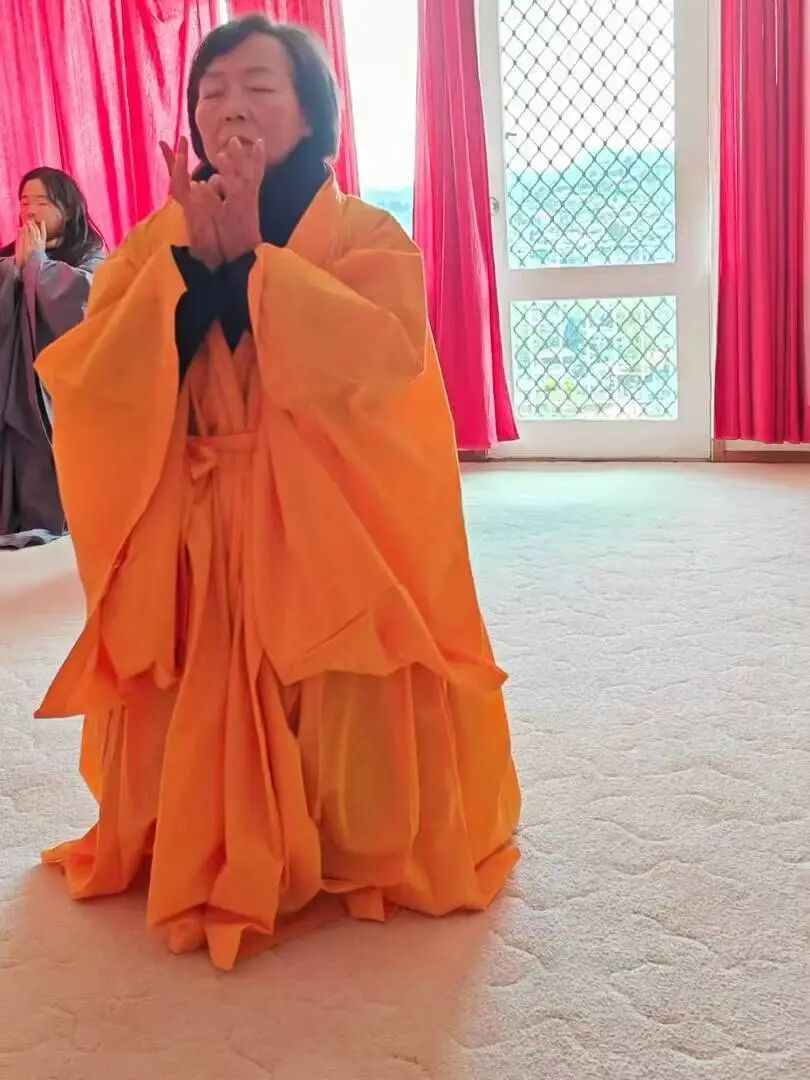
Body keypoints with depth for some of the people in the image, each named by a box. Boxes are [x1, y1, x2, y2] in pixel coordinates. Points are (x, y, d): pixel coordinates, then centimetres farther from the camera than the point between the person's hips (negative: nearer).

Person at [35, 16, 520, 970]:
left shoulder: (367, 236, 0)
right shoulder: (155, 243, 8)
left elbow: (382, 357, -22)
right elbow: (92, 384, -7)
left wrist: (251, 255, -19)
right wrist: (189, 261, -16)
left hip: (330, 532, -2)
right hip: (190, 539, 3)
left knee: (342, 722, -5)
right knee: (198, 719, 2)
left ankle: (365, 855, 21)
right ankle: (204, 856, 28)